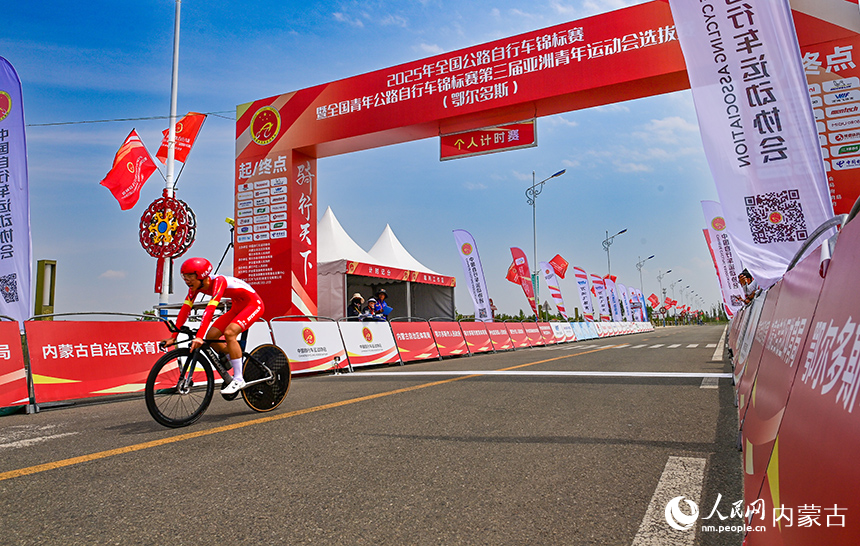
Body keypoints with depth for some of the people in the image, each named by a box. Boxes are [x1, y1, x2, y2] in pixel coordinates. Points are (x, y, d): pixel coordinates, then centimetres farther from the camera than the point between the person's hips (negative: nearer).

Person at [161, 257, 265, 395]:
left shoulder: (218, 281, -30)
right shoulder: (196, 287, -7)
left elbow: (210, 309, -41)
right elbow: (185, 310, -8)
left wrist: (199, 337, -49)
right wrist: (173, 336, -13)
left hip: (253, 304, -8)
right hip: (237, 308, 9)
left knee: (229, 332, -28)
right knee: (211, 336, -5)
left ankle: (239, 380, -19)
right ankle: (239, 367, 13)